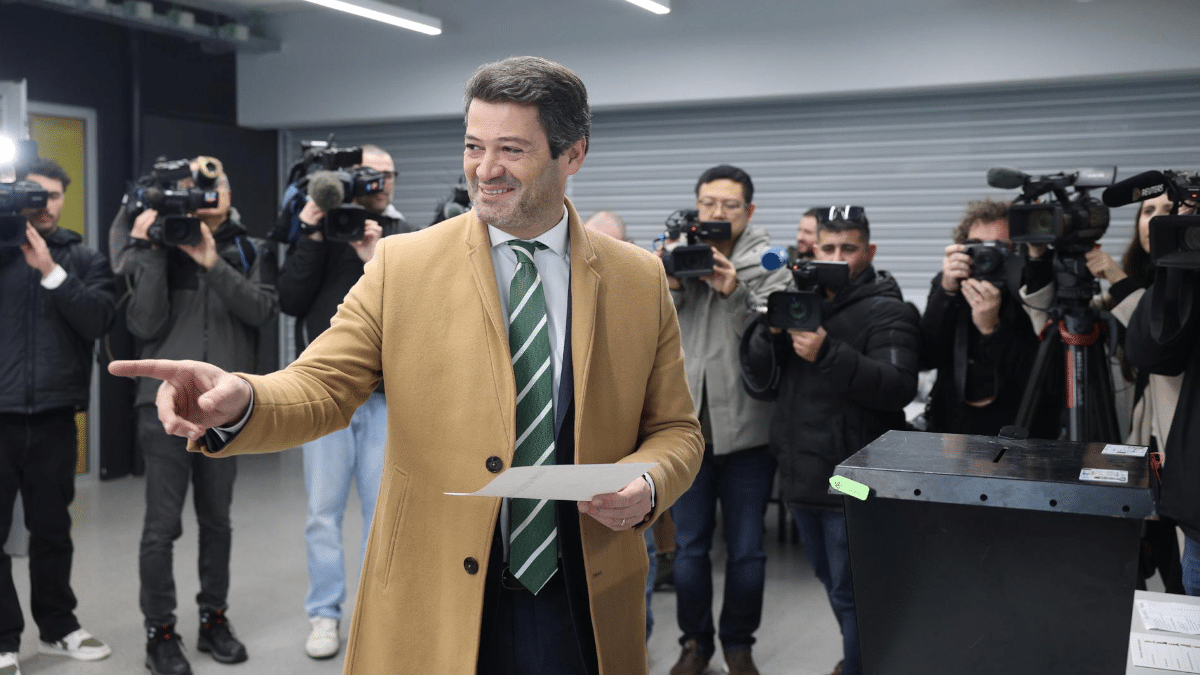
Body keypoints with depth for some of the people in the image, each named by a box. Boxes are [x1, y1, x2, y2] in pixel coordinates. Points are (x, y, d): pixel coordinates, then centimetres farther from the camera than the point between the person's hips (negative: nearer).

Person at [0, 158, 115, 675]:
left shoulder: (84, 258, 8)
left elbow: (98, 321, -7)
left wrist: (50, 270, -17)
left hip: (54, 416, 1)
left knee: (52, 529, 12)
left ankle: (57, 627, 25)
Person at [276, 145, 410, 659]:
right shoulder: (317, 229, 5)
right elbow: (290, 301, -6)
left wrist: (376, 260, -17)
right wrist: (312, 237, -12)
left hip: (387, 392, 1)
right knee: (324, 509, 5)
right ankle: (325, 614, 17)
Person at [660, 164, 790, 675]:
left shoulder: (769, 264, -1)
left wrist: (736, 293, -24)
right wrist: (670, 288, -17)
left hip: (746, 428, -1)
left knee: (746, 550, 9)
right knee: (689, 545, 13)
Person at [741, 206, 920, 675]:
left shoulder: (886, 312, -6)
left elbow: (899, 387, -21)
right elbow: (756, 378, 5)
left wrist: (827, 355, -30)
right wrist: (769, 331, -14)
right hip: (801, 476, 7)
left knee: (851, 593, -2)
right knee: (831, 582, 22)